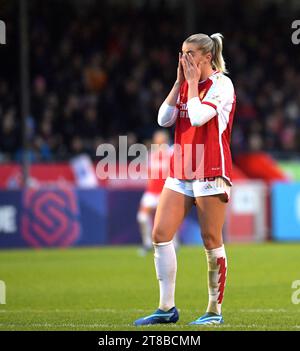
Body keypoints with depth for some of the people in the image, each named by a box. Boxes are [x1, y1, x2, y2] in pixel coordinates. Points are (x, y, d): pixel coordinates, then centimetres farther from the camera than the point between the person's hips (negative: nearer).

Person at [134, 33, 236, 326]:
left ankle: (215, 311, 6)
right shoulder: (186, 85, 15)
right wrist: (180, 82, 2)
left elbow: (198, 116, -20)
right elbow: (164, 118, 4)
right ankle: (167, 308, 4)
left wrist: (193, 82, -8)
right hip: (180, 172, 7)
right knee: (160, 234, -2)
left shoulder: (221, 84, -7)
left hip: (210, 172, -7)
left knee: (211, 241, -2)